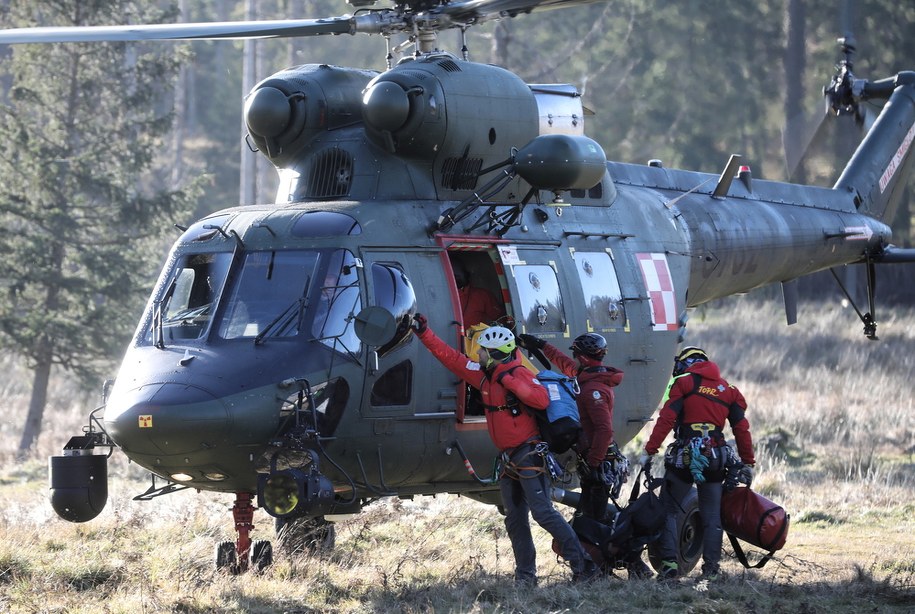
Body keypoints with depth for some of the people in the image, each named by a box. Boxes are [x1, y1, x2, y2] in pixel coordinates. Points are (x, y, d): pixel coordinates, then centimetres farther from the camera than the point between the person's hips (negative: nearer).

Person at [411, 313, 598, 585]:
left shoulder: (519, 374, -13)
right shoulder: (485, 376, 11)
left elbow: (541, 399, -29)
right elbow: (451, 358, 19)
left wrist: (509, 380, -29)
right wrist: (424, 334, 17)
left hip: (529, 455, -9)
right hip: (509, 459, 9)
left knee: (543, 512, -16)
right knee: (515, 520, 9)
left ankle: (583, 563, -15)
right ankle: (525, 575, 14)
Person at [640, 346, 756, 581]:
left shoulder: (683, 383, 2)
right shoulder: (729, 391, 15)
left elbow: (666, 420, -8)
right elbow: (742, 429, 11)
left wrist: (649, 451, -8)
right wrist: (748, 463, 17)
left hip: (683, 456, -4)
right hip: (715, 460, 4)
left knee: (668, 509, 5)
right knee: (712, 515, 10)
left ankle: (669, 562, -6)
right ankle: (711, 566, 5)